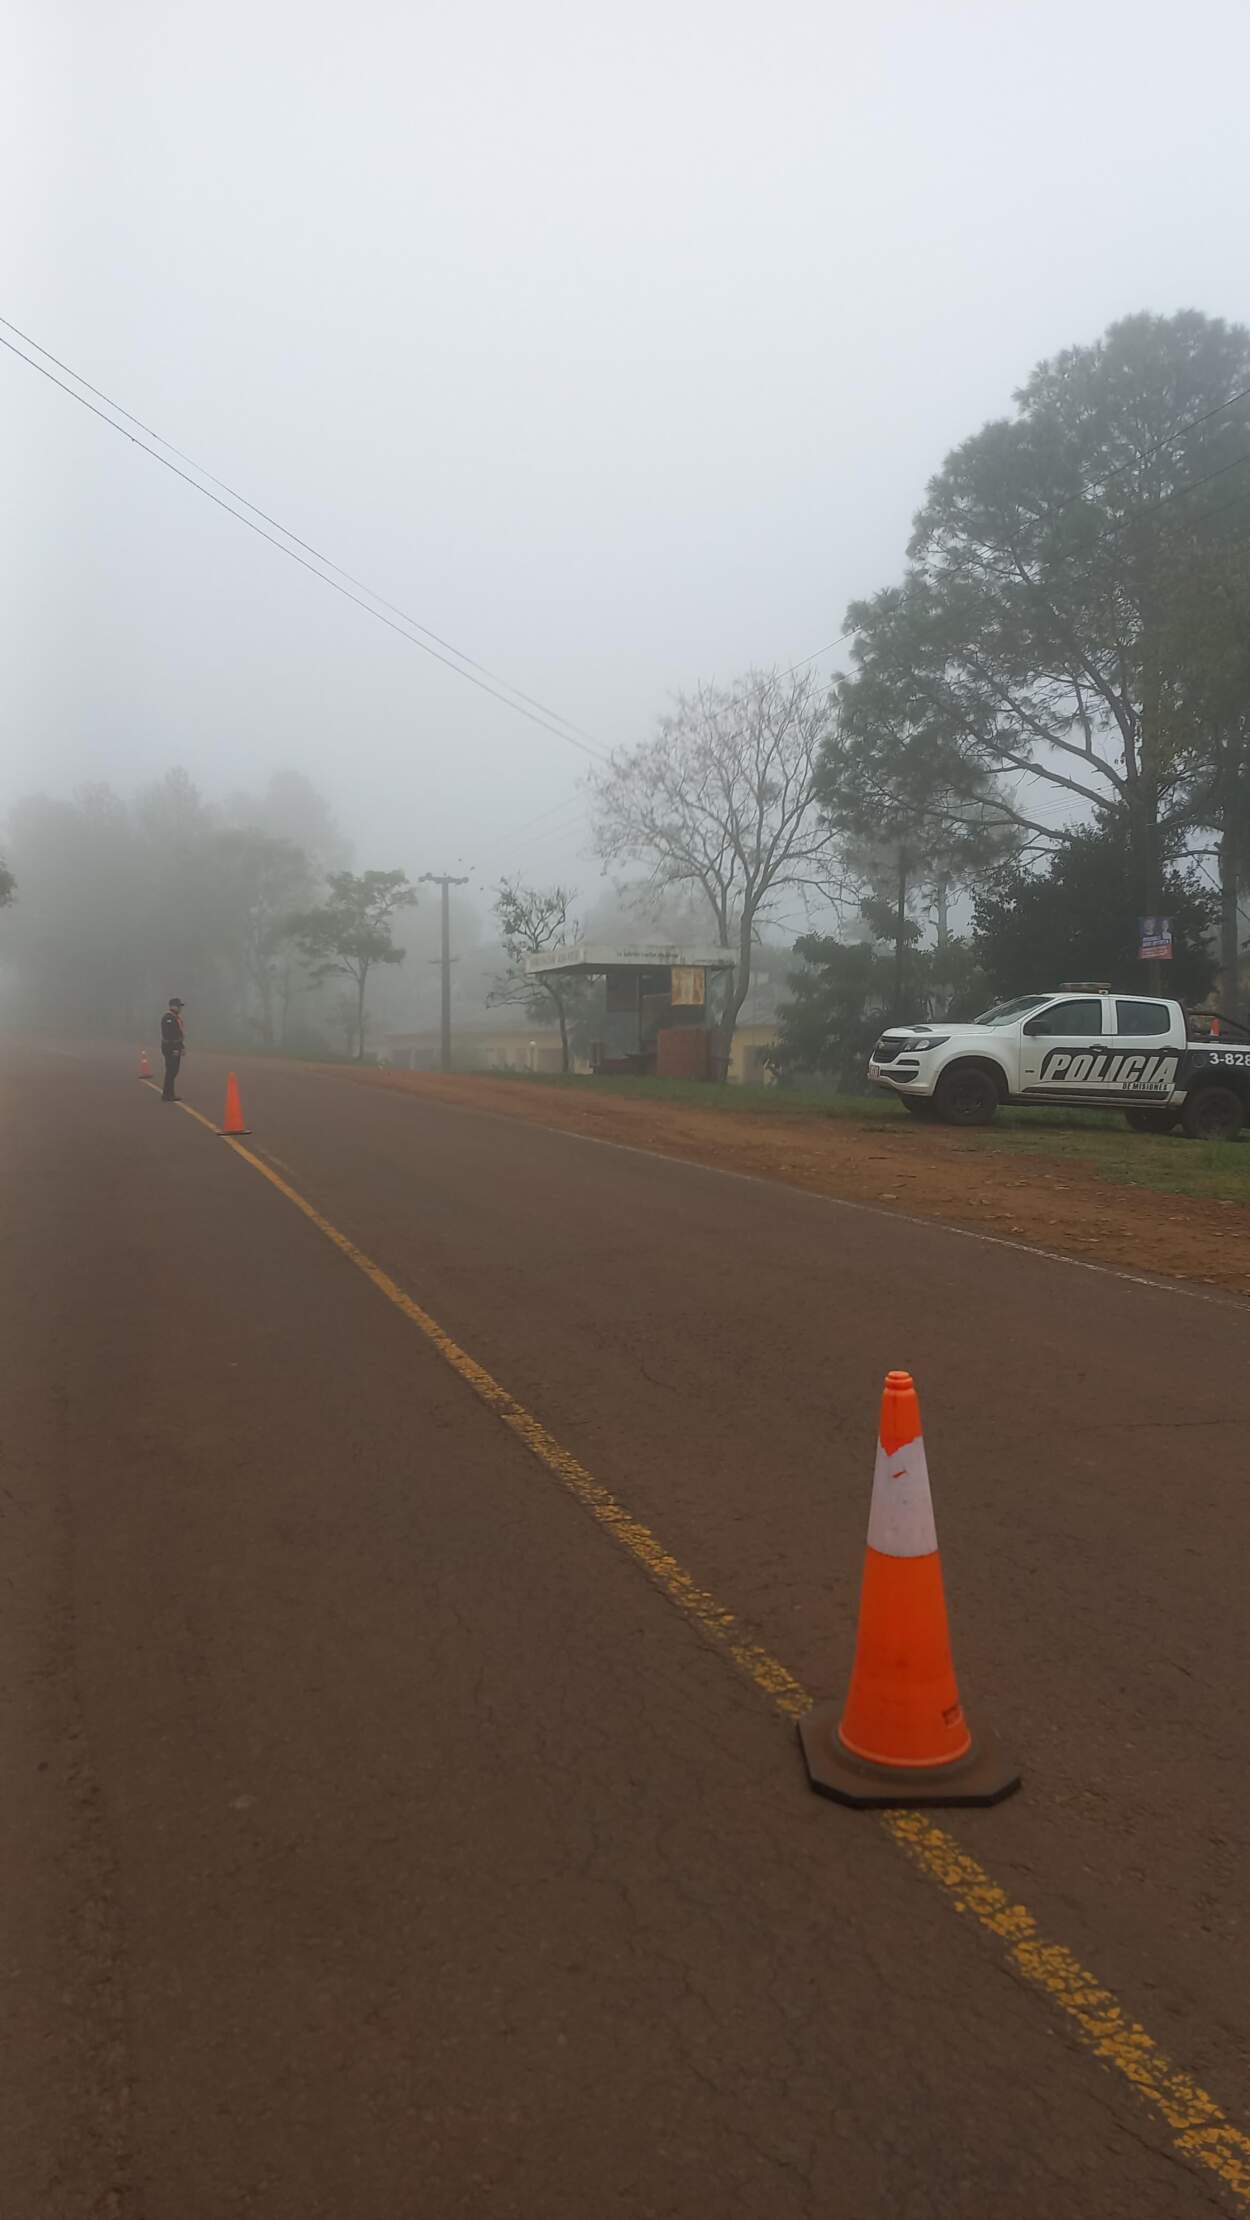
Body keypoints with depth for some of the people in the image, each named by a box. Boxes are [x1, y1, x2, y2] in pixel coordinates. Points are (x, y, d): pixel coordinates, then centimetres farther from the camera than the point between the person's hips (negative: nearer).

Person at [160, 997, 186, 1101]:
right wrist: (173, 1049, -24)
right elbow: (168, 1034, -22)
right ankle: (166, 1095, -3)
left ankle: (169, 1094, 20)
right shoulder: (168, 1018, -16)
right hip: (170, 1048, -10)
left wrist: (182, 1047, 18)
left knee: (173, 1072, 13)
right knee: (170, 1072, -7)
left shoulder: (177, 1017, 16)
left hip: (176, 1048, 10)